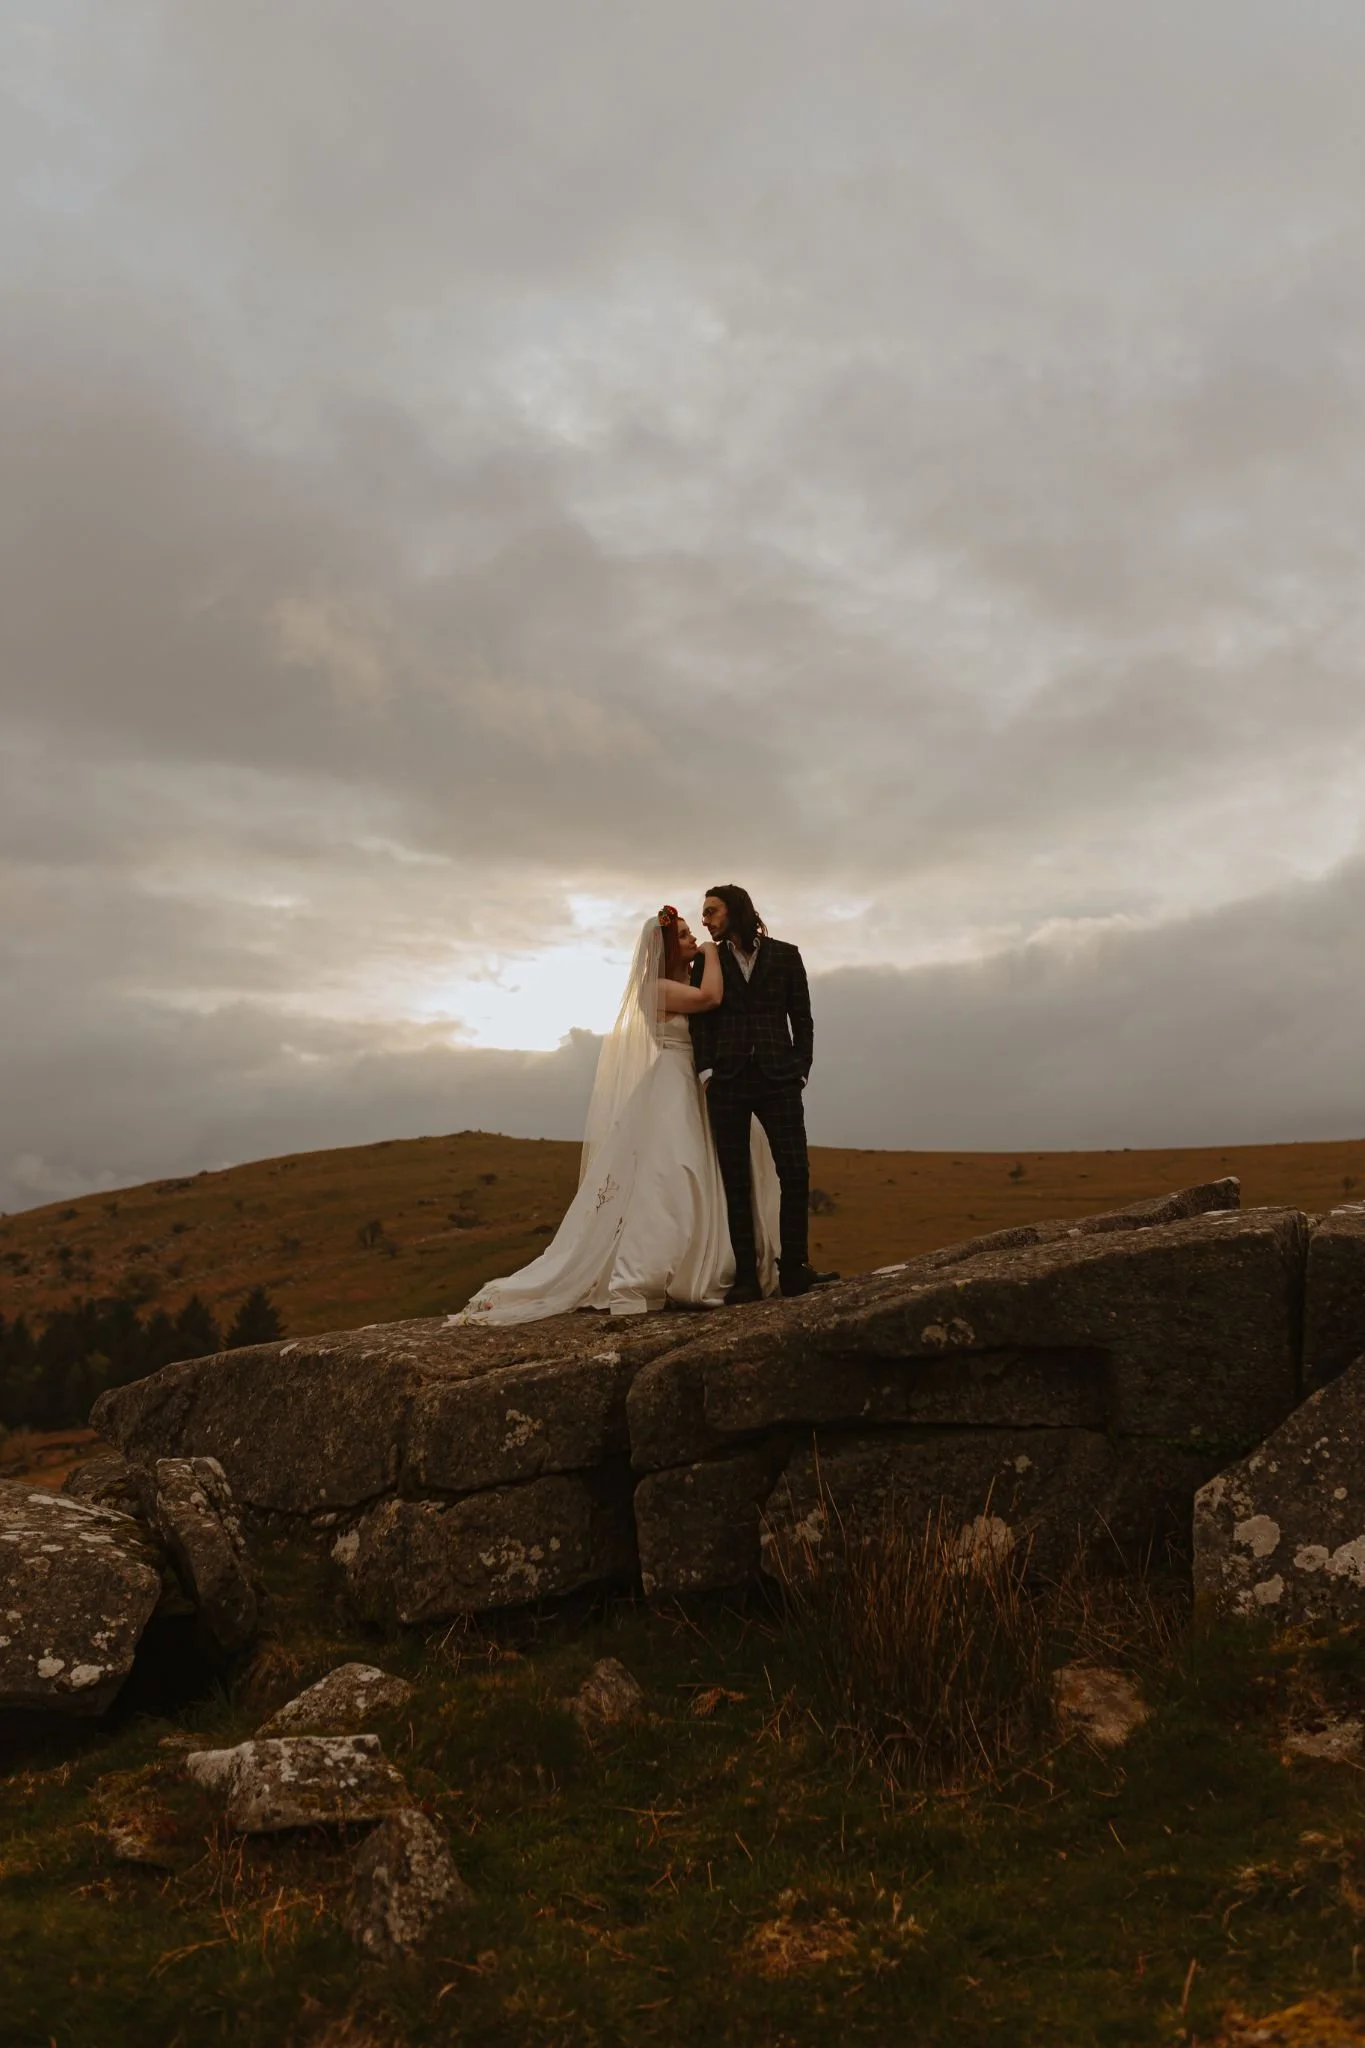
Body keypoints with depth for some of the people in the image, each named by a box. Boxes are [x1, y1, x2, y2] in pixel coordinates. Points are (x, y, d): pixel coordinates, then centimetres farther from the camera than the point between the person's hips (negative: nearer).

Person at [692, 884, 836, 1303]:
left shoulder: (784, 955, 10)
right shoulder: (709, 961, 13)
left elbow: (801, 1017, 8)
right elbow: (701, 1020, 7)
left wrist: (801, 1069, -2)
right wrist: (706, 1071, -6)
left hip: (778, 1079, -1)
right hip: (727, 1081, 1)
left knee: (795, 1172, -10)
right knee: (735, 1180, -1)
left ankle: (793, 1268, -1)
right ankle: (746, 1277, 0)